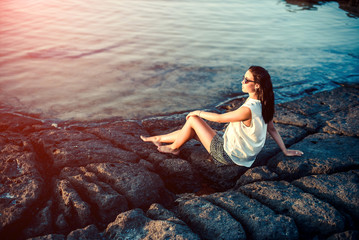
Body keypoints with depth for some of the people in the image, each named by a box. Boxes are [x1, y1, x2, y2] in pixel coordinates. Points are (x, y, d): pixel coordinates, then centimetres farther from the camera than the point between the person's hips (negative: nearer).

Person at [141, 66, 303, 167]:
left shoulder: (248, 110, -31)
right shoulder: (263, 105, -3)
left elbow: (220, 118, -21)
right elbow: (272, 130, 4)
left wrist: (198, 112, -5)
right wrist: (285, 151, 17)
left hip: (227, 155, -9)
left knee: (193, 120, -5)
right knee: (193, 130, 14)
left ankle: (174, 148, 20)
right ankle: (158, 139, 31)